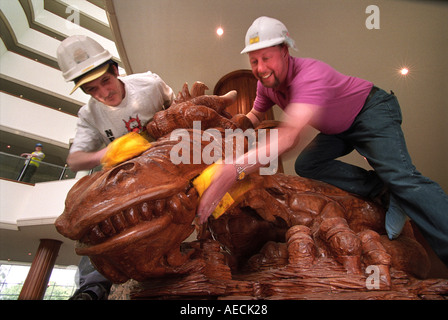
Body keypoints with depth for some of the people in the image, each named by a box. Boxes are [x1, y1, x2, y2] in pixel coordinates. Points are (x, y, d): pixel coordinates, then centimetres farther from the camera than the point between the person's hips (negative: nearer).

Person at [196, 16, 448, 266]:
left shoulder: (310, 74, -37)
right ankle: (382, 191, -12)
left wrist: (235, 169, -62)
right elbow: (255, 115, 7)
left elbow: (289, 135, -52)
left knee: (400, 176, -26)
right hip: (340, 128, 7)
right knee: (306, 165, -15)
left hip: (372, 109, -7)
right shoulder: (266, 82, -11)